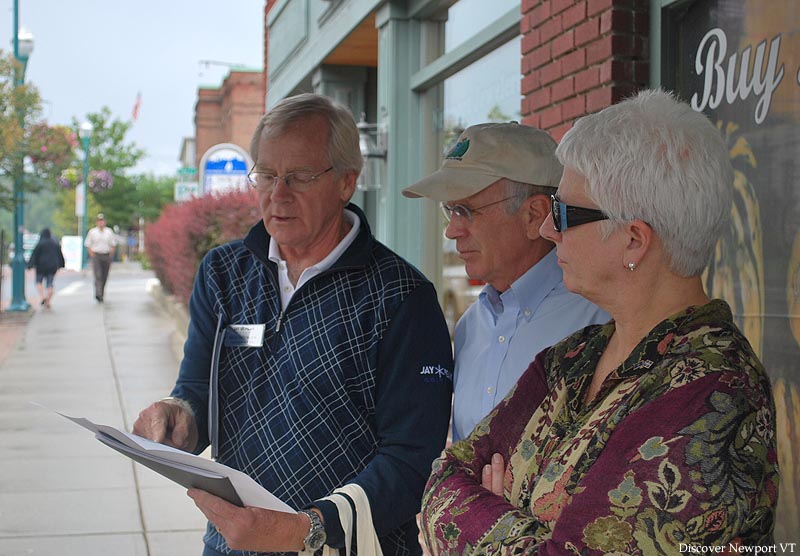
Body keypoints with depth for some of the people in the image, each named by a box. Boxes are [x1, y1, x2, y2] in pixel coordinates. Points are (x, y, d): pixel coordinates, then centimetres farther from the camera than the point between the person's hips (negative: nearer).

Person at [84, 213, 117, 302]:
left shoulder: (109, 231, 8)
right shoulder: (92, 232, 4)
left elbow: (113, 244, 12)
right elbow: (88, 244, 7)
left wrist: (111, 254, 2)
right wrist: (92, 254, -4)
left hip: (106, 256, 3)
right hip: (96, 255, -2)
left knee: (104, 277, 7)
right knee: (98, 276, -16)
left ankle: (101, 294, 21)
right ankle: (98, 294, -26)